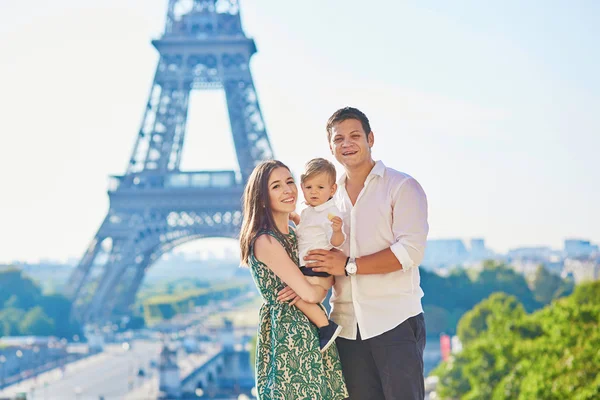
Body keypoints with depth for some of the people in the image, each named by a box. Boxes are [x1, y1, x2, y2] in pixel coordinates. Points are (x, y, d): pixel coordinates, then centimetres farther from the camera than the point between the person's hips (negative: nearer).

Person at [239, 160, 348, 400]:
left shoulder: (294, 235, 12)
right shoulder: (265, 241, -16)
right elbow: (310, 294, -18)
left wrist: (301, 291, -13)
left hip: (310, 333, 8)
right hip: (287, 333, -8)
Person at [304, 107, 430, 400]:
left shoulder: (402, 186, -2)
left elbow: (410, 251, -14)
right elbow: (322, 262, 19)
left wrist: (349, 265, -16)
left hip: (395, 320, -5)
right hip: (347, 325, 5)